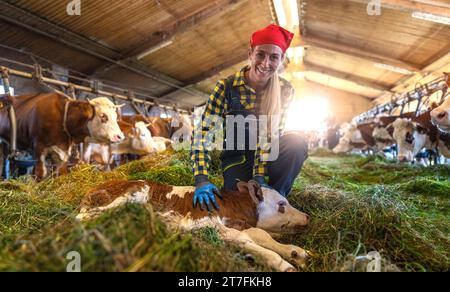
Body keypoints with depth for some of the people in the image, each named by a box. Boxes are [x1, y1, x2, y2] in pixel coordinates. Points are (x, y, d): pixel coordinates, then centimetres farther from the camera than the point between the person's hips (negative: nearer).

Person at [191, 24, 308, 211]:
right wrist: (201, 180, -34)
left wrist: (259, 176, -29)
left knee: (296, 143, -28)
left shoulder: (284, 91, -10)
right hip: (237, 159, -2)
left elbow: (271, 134, -16)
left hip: (269, 155, 2)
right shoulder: (227, 86, -16)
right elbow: (201, 133, -22)